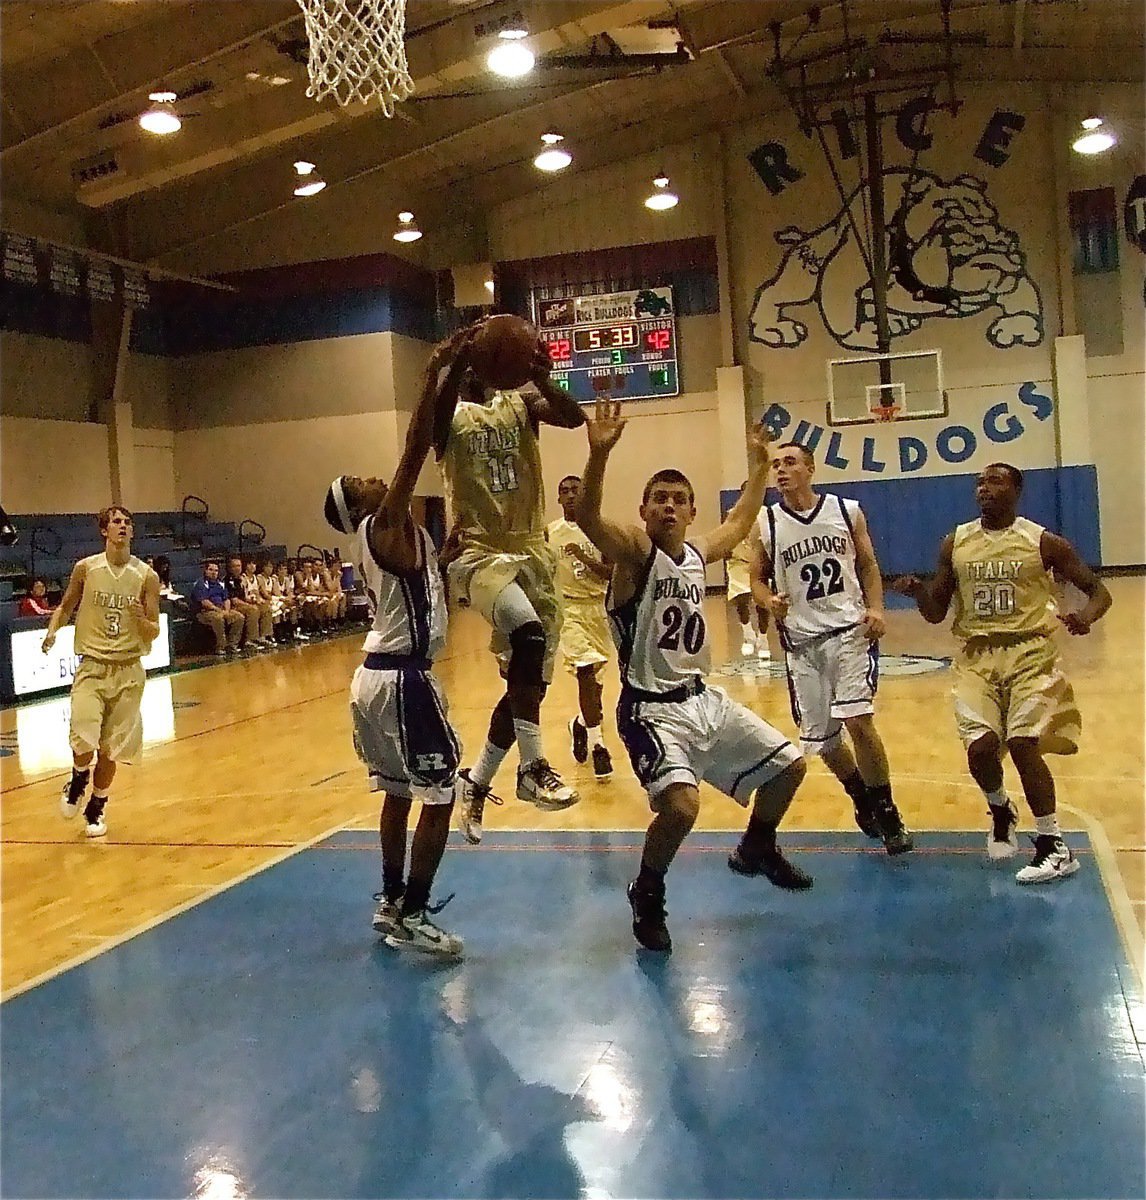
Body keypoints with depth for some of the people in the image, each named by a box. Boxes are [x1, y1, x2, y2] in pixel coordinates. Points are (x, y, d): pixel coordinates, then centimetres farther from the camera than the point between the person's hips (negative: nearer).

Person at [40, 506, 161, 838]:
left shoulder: (146, 576, -2)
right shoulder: (85, 568, -1)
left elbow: (153, 633, 1)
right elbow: (65, 606, 14)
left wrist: (141, 620, -20)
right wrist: (52, 630, -6)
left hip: (128, 671, 1)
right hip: (92, 667, -1)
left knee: (111, 749, 6)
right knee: (84, 740, -19)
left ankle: (96, 807, 29)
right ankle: (78, 780, 14)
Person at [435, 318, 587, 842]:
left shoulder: (519, 404, 8)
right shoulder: (450, 417, 1)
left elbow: (575, 417, -12)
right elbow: (425, 434, -25)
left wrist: (543, 380, -31)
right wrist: (451, 374, -38)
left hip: (532, 549, 5)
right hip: (479, 552, -5)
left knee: (528, 680, 8)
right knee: (529, 634, -33)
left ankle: (476, 781, 26)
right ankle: (533, 767, -24)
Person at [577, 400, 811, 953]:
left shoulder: (697, 554, 7)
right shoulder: (633, 550, -14)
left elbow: (740, 521, 28)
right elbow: (587, 518, -35)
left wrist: (758, 464, 29)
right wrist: (600, 453, -48)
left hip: (704, 698, 8)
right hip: (652, 709, -8)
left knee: (788, 766, 16)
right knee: (680, 805, -29)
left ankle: (756, 849, 43)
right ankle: (647, 894, 1)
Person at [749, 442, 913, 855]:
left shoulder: (847, 511, 1)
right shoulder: (764, 524, 0)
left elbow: (868, 565, 10)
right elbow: (757, 580, 8)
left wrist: (876, 608, -6)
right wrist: (770, 602, -14)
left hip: (850, 629, -2)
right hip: (801, 639, 2)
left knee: (857, 720, -17)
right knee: (821, 739, 8)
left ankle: (886, 812, 1)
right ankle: (863, 801, 35)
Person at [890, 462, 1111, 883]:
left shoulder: (1043, 542, -1)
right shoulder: (955, 544, 7)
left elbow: (1098, 590, 3)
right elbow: (935, 613, 9)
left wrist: (1085, 616, -20)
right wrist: (918, 592, -13)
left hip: (1030, 652, -2)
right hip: (976, 656, 3)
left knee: (1022, 743, -17)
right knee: (980, 747, -11)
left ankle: (1054, 847, -1)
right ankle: (1001, 811, 23)